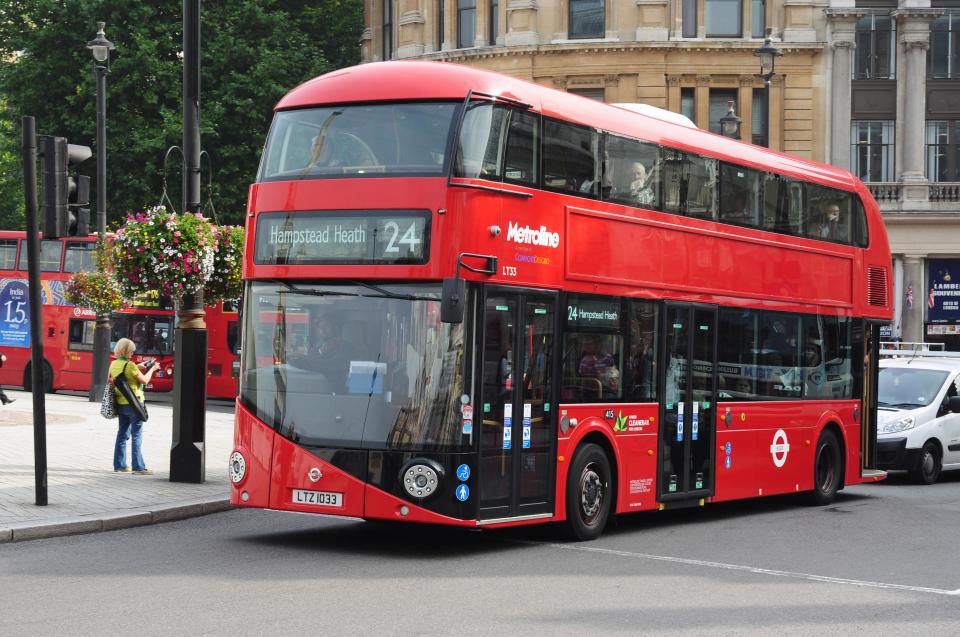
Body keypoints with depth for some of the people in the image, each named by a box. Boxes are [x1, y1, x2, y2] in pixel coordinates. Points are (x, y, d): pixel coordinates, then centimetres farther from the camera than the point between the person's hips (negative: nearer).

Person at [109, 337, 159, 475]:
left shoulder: (114, 364, 5)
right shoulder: (130, 365, -17)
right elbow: (144, 380, -12)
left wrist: (138, 367, 19)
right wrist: (152, 369, 1)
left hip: (120, 404, 7)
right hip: (133, 403, -7)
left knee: (122, 434, 14)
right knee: (136, 436, -3)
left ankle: (119, 465, 17)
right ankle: (138, 467, -3)